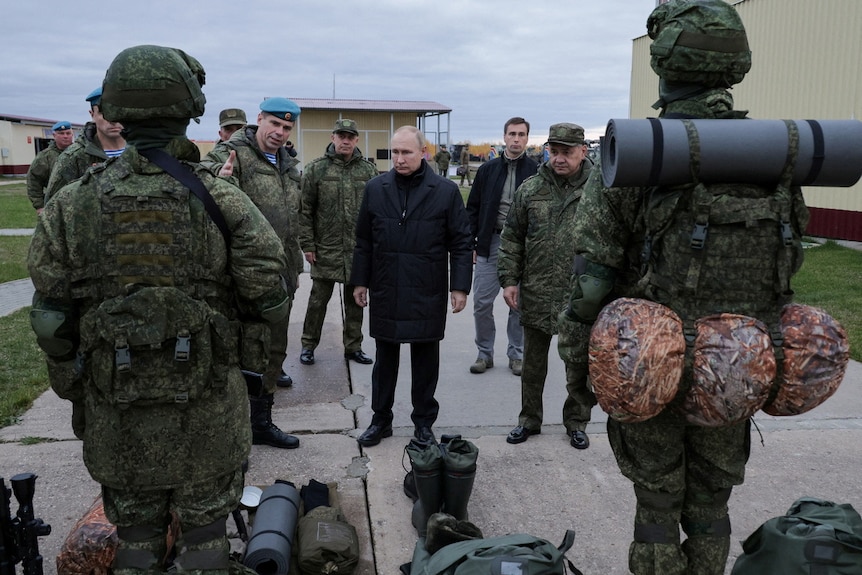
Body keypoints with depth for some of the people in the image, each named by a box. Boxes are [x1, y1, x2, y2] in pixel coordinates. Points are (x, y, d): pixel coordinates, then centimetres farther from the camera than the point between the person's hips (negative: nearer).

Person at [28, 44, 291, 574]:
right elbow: (270, 300, -10)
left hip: (114, 416, 2)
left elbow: (52, 320, -3)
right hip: (205, 412, -1)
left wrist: (73, 391, 12)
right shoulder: (221, 199, -11)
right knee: (205, 533, 17)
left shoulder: (70, 206, -6)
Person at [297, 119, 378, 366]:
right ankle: (308, 346, 21)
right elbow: (304, 210, -2)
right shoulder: (316, 169, -2)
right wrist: (307, 244, -6)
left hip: (359, 250, 2)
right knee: (318, 299, 6)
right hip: (326, 250, -2)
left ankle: (353, 347, 24)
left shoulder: (368, 170, 5)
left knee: (355, 300, 12)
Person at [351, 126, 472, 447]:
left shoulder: (446, 191, -3)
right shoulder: (375, 189, 4)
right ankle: (381, 419, 26)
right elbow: (364, 241, 10)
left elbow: (461, 243, -2)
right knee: (385, 358, 12)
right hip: (385, 292, 2)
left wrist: (460, 286, -6)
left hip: (427, 294, -2)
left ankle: (424, 422, 24)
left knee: (425, 359, 10)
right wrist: (360, 281, 8)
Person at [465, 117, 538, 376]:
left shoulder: (536, 172, -1)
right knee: (482, 302, 2)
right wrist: (471, 243, 3)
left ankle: (516, 354, 23)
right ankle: (484, 353, 18)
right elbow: (473, 208, 8)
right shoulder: (488, 169, 5)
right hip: (490, 243, 1)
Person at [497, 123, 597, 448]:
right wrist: (509, 279, 1)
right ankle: (529, 420, 32)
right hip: (536, 296, 2)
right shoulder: (530, 189, 3)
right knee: (533, 363, 15)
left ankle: (576, 423, 30)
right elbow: (512, 238, 8)